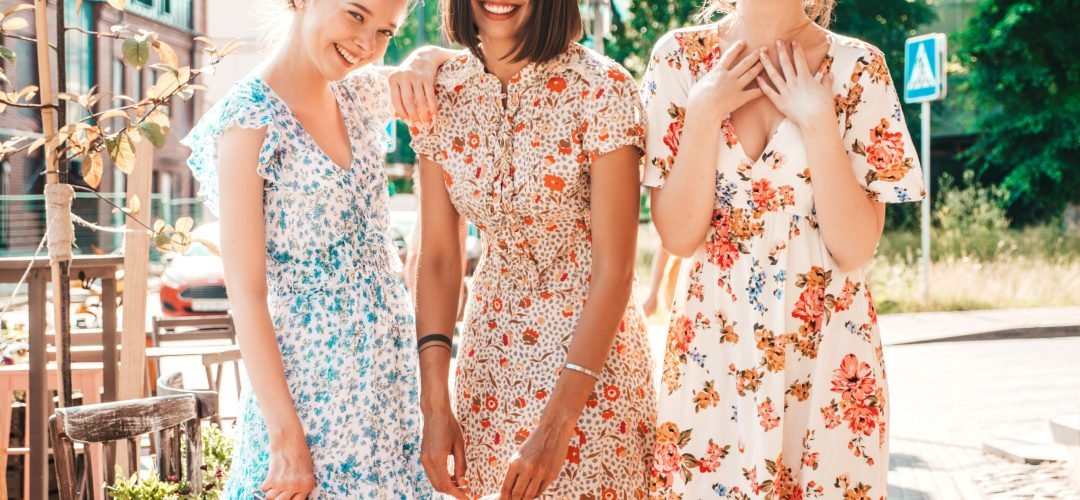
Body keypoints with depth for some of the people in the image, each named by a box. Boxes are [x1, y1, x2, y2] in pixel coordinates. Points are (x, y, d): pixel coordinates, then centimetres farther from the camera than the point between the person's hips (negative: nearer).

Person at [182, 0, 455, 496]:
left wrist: (422, 65, 0)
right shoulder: (249, 120, -14)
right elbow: (247, 293, -16)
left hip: (392, 375, 6)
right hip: (312, 385, -6)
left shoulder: (362, 96, 5)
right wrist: (286, 437, -18)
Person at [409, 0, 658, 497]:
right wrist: (434, 405, -7)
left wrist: (556, 426, -21)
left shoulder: (600, 88, -18)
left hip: (590, 353, -4)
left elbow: (615, 268, -18)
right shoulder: (443, 92, -4)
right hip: (490, 350, 4)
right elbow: (437, 255, -1)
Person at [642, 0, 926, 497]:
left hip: (825, 349, 0)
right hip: (712, 346, 1)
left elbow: (855, 248, -11)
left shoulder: (857, 67, -6)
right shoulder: (680, 56, -3)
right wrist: (704, 113, -15)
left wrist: (818, 121, -17)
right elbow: (679, 236, -7)